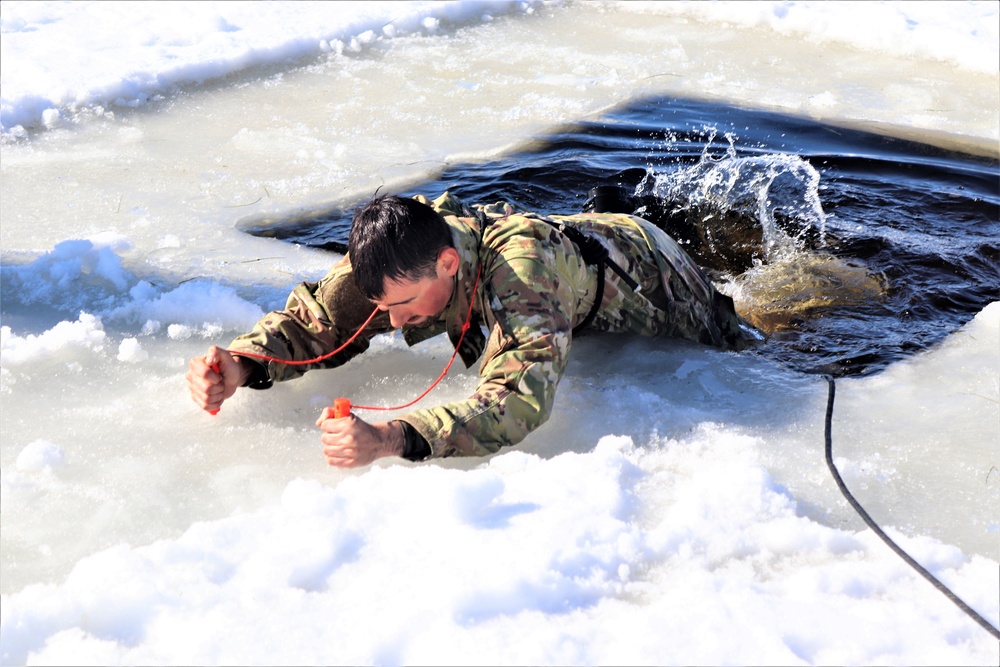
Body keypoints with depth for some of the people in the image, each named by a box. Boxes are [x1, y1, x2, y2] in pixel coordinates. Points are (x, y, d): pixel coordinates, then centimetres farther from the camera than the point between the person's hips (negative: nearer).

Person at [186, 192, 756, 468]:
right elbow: (315, 322, -24)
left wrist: (391, 439, -74)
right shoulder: (397, 257, -32)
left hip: (644, 272, -5)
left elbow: (521, 401, -62)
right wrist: (240, 365, -44)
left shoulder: (521, 270, -51)